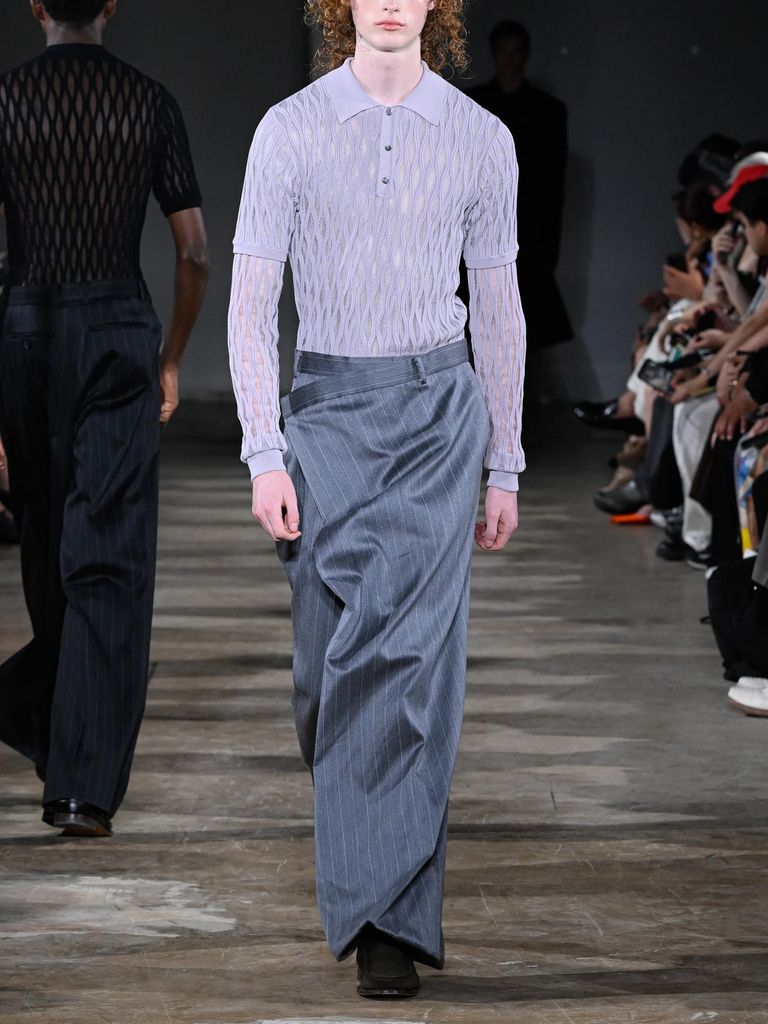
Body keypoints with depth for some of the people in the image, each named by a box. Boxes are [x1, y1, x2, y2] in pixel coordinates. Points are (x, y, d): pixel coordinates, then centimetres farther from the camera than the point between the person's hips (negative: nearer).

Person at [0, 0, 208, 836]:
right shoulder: (150, 103, 0)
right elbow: (193, 251, 1)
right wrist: (172, 359, 13)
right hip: (122, 334, -1)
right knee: (108, 561, -5)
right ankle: (84, 783, -12)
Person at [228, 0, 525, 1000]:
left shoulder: (482, 139, 4)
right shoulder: (290, 130, 0)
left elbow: (499, 307, 11)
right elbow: (252, 300, -3)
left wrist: (504, 465, 11)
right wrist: (266, 455, -12)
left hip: (438, 405, 0)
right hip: (327, 404, 1)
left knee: (410, 654, -12)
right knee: (331, 657, 4)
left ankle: (386, 915, -11)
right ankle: (368, 853, 27)